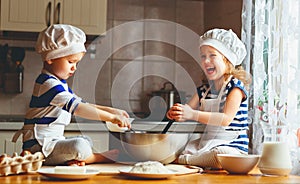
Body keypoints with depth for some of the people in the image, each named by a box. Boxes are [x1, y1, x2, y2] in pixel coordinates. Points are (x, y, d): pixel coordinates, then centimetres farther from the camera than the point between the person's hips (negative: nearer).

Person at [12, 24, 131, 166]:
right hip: (39, 147, -11)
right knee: (79, 146, -31)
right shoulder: (49, 84, -18)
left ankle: (74, 160, -10)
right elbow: (78, 108, -28)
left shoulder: (60, 84, 17)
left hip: (52, 141, 11)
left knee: (87, 141, 20)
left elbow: (83, 105, 20)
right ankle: (106, 159, -4)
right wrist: (111, 118, -28)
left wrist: (111, 110, 9)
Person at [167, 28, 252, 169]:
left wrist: (193, 114, -31)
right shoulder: (204, 89, 13)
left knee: (221, 155, -39)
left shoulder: (235, 86, -9)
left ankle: (183, 160, -24)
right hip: (206, 142, 6)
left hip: (232, 145, -6)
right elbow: (186, 112, 9)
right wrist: (175, 113, -17)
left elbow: (226, 119, -22)